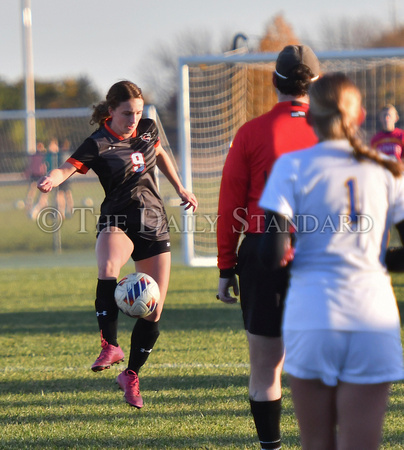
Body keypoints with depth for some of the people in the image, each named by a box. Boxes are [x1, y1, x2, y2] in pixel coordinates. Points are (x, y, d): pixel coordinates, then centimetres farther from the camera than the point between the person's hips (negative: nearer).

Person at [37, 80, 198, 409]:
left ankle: (131, 376, 19)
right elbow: (69, 167, -29)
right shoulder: (98, 145, -12)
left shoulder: (148, 130, 3)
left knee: (154, 311, 1)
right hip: (117, 222, -5)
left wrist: (180, 189, 28)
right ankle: (110, 346, -35)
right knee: (108, 268, -40)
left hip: (154, 224, 5)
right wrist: (52, 179, -50)